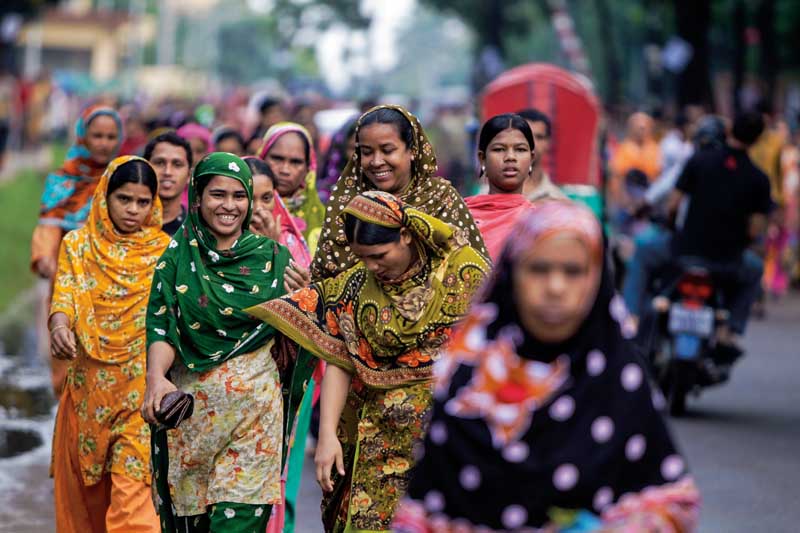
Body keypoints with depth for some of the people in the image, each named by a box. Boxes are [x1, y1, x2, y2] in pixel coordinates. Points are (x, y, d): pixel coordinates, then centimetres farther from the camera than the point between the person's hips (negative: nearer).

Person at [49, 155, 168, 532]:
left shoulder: (164, 250, 4)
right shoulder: (78, 245, 7)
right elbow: (64, 296, -5)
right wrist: (59, 326, -28)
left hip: (142, 386, -2)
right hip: (90, 384, 2)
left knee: (133, 483, -13)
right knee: (87, 487, 9)